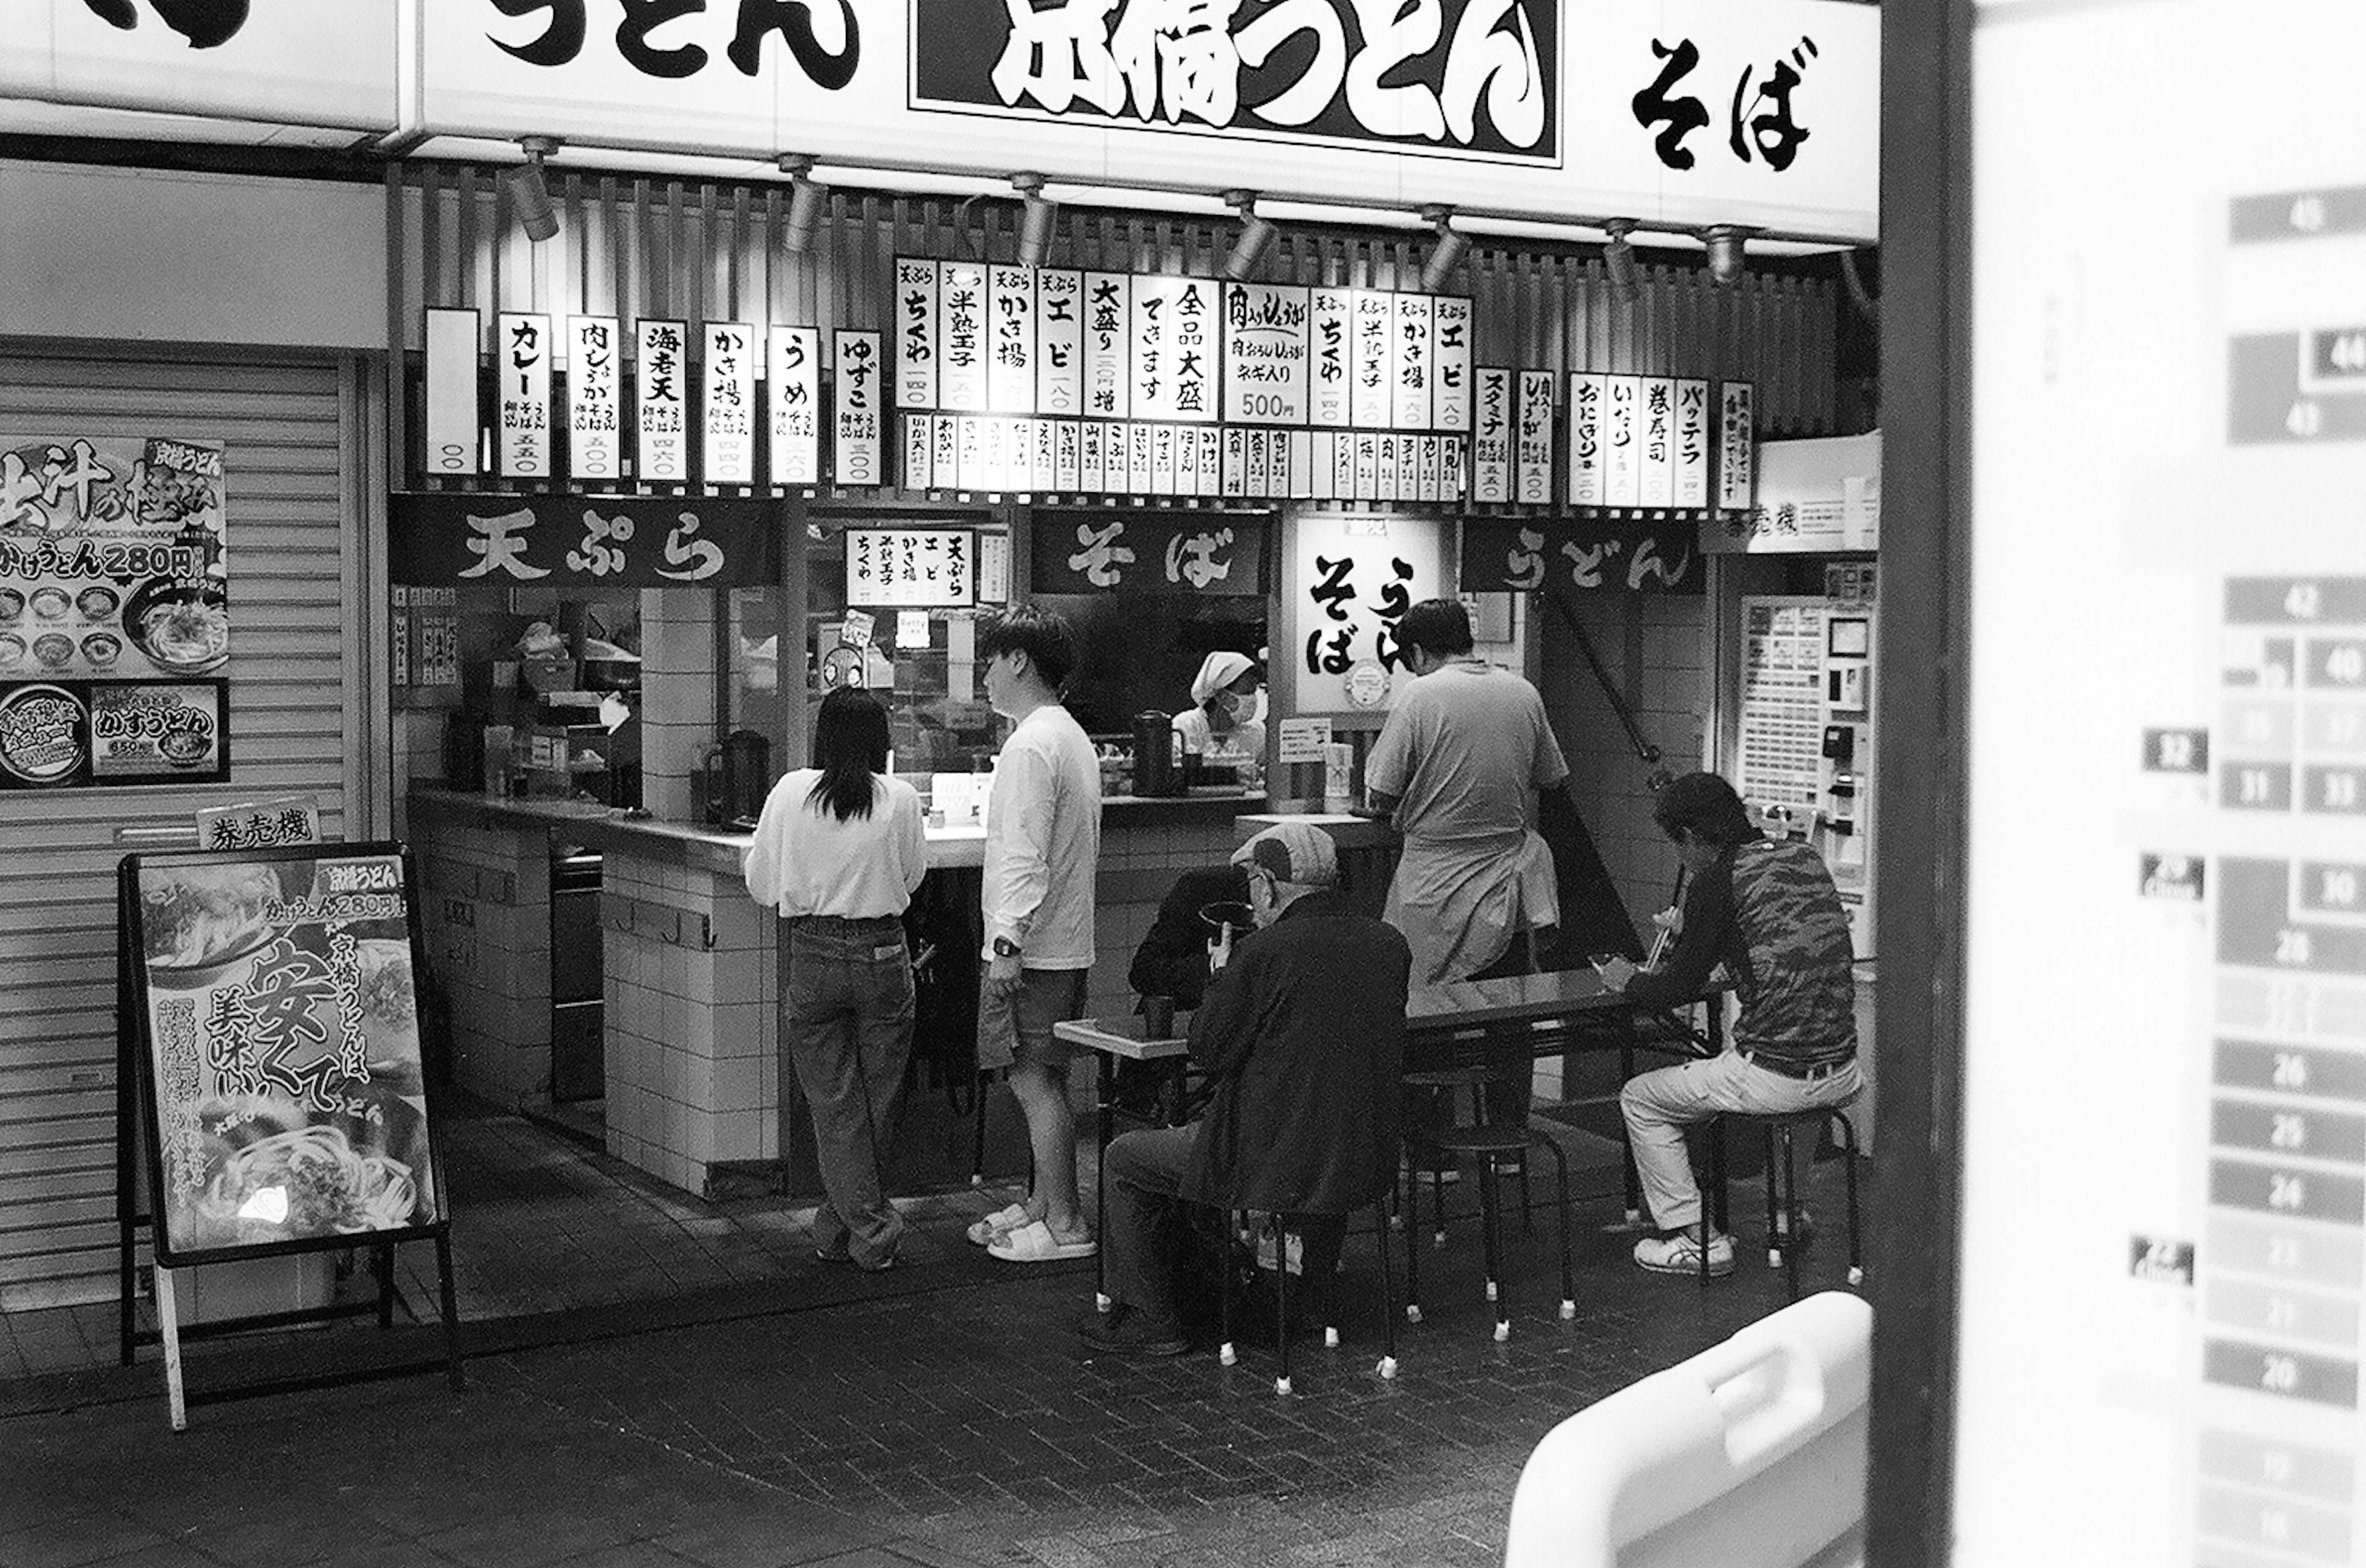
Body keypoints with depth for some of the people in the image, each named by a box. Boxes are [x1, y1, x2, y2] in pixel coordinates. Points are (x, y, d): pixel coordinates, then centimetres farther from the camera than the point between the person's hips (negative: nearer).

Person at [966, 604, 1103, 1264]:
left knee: (1034, 1080, -4)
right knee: (1041, 1080, 16)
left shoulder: (1031, 746, -17)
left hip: (1032, 948, -10)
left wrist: (1008, 944, -23)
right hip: (1067, 943, 10)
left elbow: (1024, 856, -23)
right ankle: (1044, 1202, 25)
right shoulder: (1072, 736, 16)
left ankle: (1063, 1223, 0)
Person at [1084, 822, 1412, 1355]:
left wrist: (1223, 976, 6)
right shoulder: (1390, 944, 0)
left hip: (1277, 1165, -7)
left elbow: (1207, 1051, -10)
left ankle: (1149, 1321, 20)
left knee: (1125, 1161, 15)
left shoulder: (1265, 951, -19)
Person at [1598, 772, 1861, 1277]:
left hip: (1774, 1076, -7)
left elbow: (1682, 987, -4)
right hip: (1841, 1073, 7)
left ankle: (1696, 1240, 14)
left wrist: (1628, 980, 16)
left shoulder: (1717, 881, -11)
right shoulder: (1806, 857, 9)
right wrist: (1691, 931, 33)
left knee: (1640, 1101, 14)